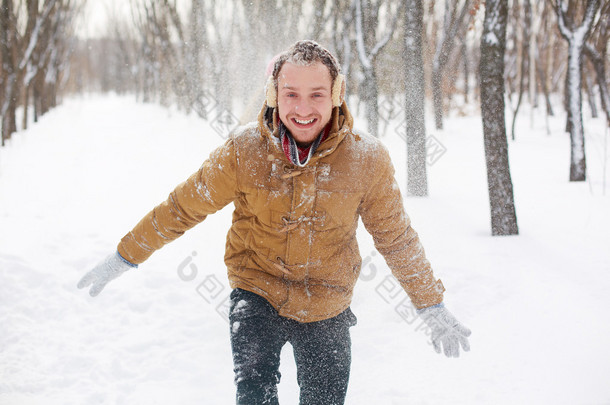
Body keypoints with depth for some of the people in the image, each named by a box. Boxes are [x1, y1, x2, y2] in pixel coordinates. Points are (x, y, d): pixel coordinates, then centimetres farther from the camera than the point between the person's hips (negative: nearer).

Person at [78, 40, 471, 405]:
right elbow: (184, 207, 0)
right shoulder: (244, 150, -13)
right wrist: (125, 257, 5)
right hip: (257, 294, -1)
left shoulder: (367, 159, -11)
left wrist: (433, 306, 8)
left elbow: (397, 238, 2)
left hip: (327, 310, 1)